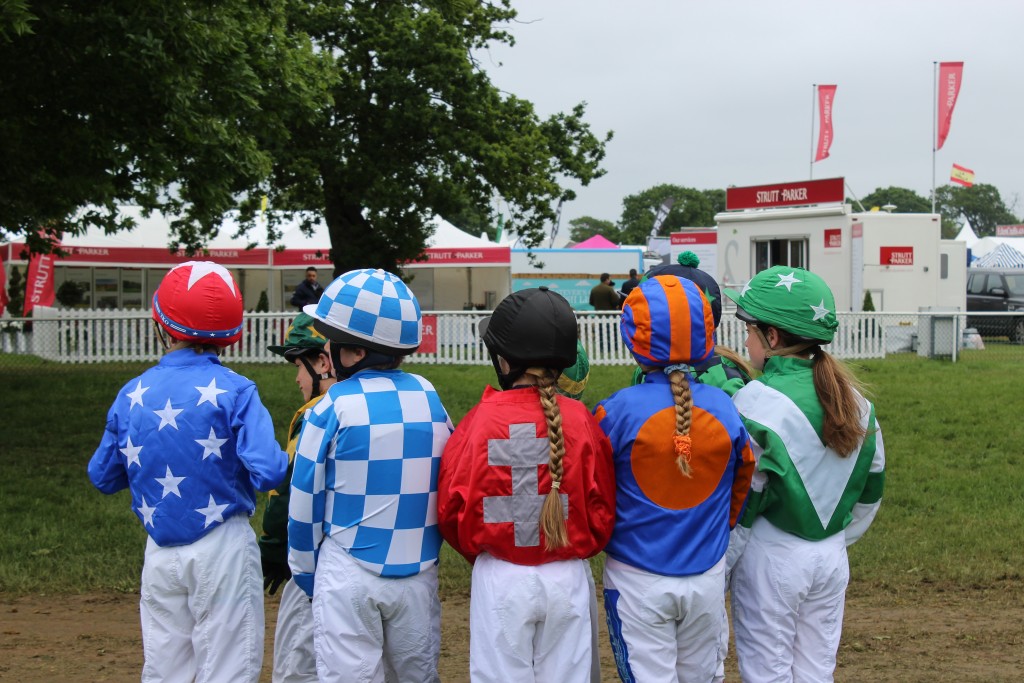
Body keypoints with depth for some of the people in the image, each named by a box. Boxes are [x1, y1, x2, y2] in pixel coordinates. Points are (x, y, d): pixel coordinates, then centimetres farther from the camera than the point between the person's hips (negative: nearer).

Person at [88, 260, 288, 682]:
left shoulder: (131, 395, 0)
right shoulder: (233, 391, -13)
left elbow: (103, 478, 9)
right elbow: (269, 473, -22)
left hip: (160, 553, 4)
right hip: (222, 549, -4)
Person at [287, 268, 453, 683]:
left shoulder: (334, 407, -10)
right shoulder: (430, 398, 2)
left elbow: (306, 500, -4)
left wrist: (307, 575, 8)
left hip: (348, 575, -4)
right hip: (419, 574, 4)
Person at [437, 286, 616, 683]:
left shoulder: (480, 422, -11)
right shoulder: (581, 420, -7)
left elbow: (451, 510, -4)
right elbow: (602, 509, 0)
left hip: (499, 579, -1)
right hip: (567, 578, 2)